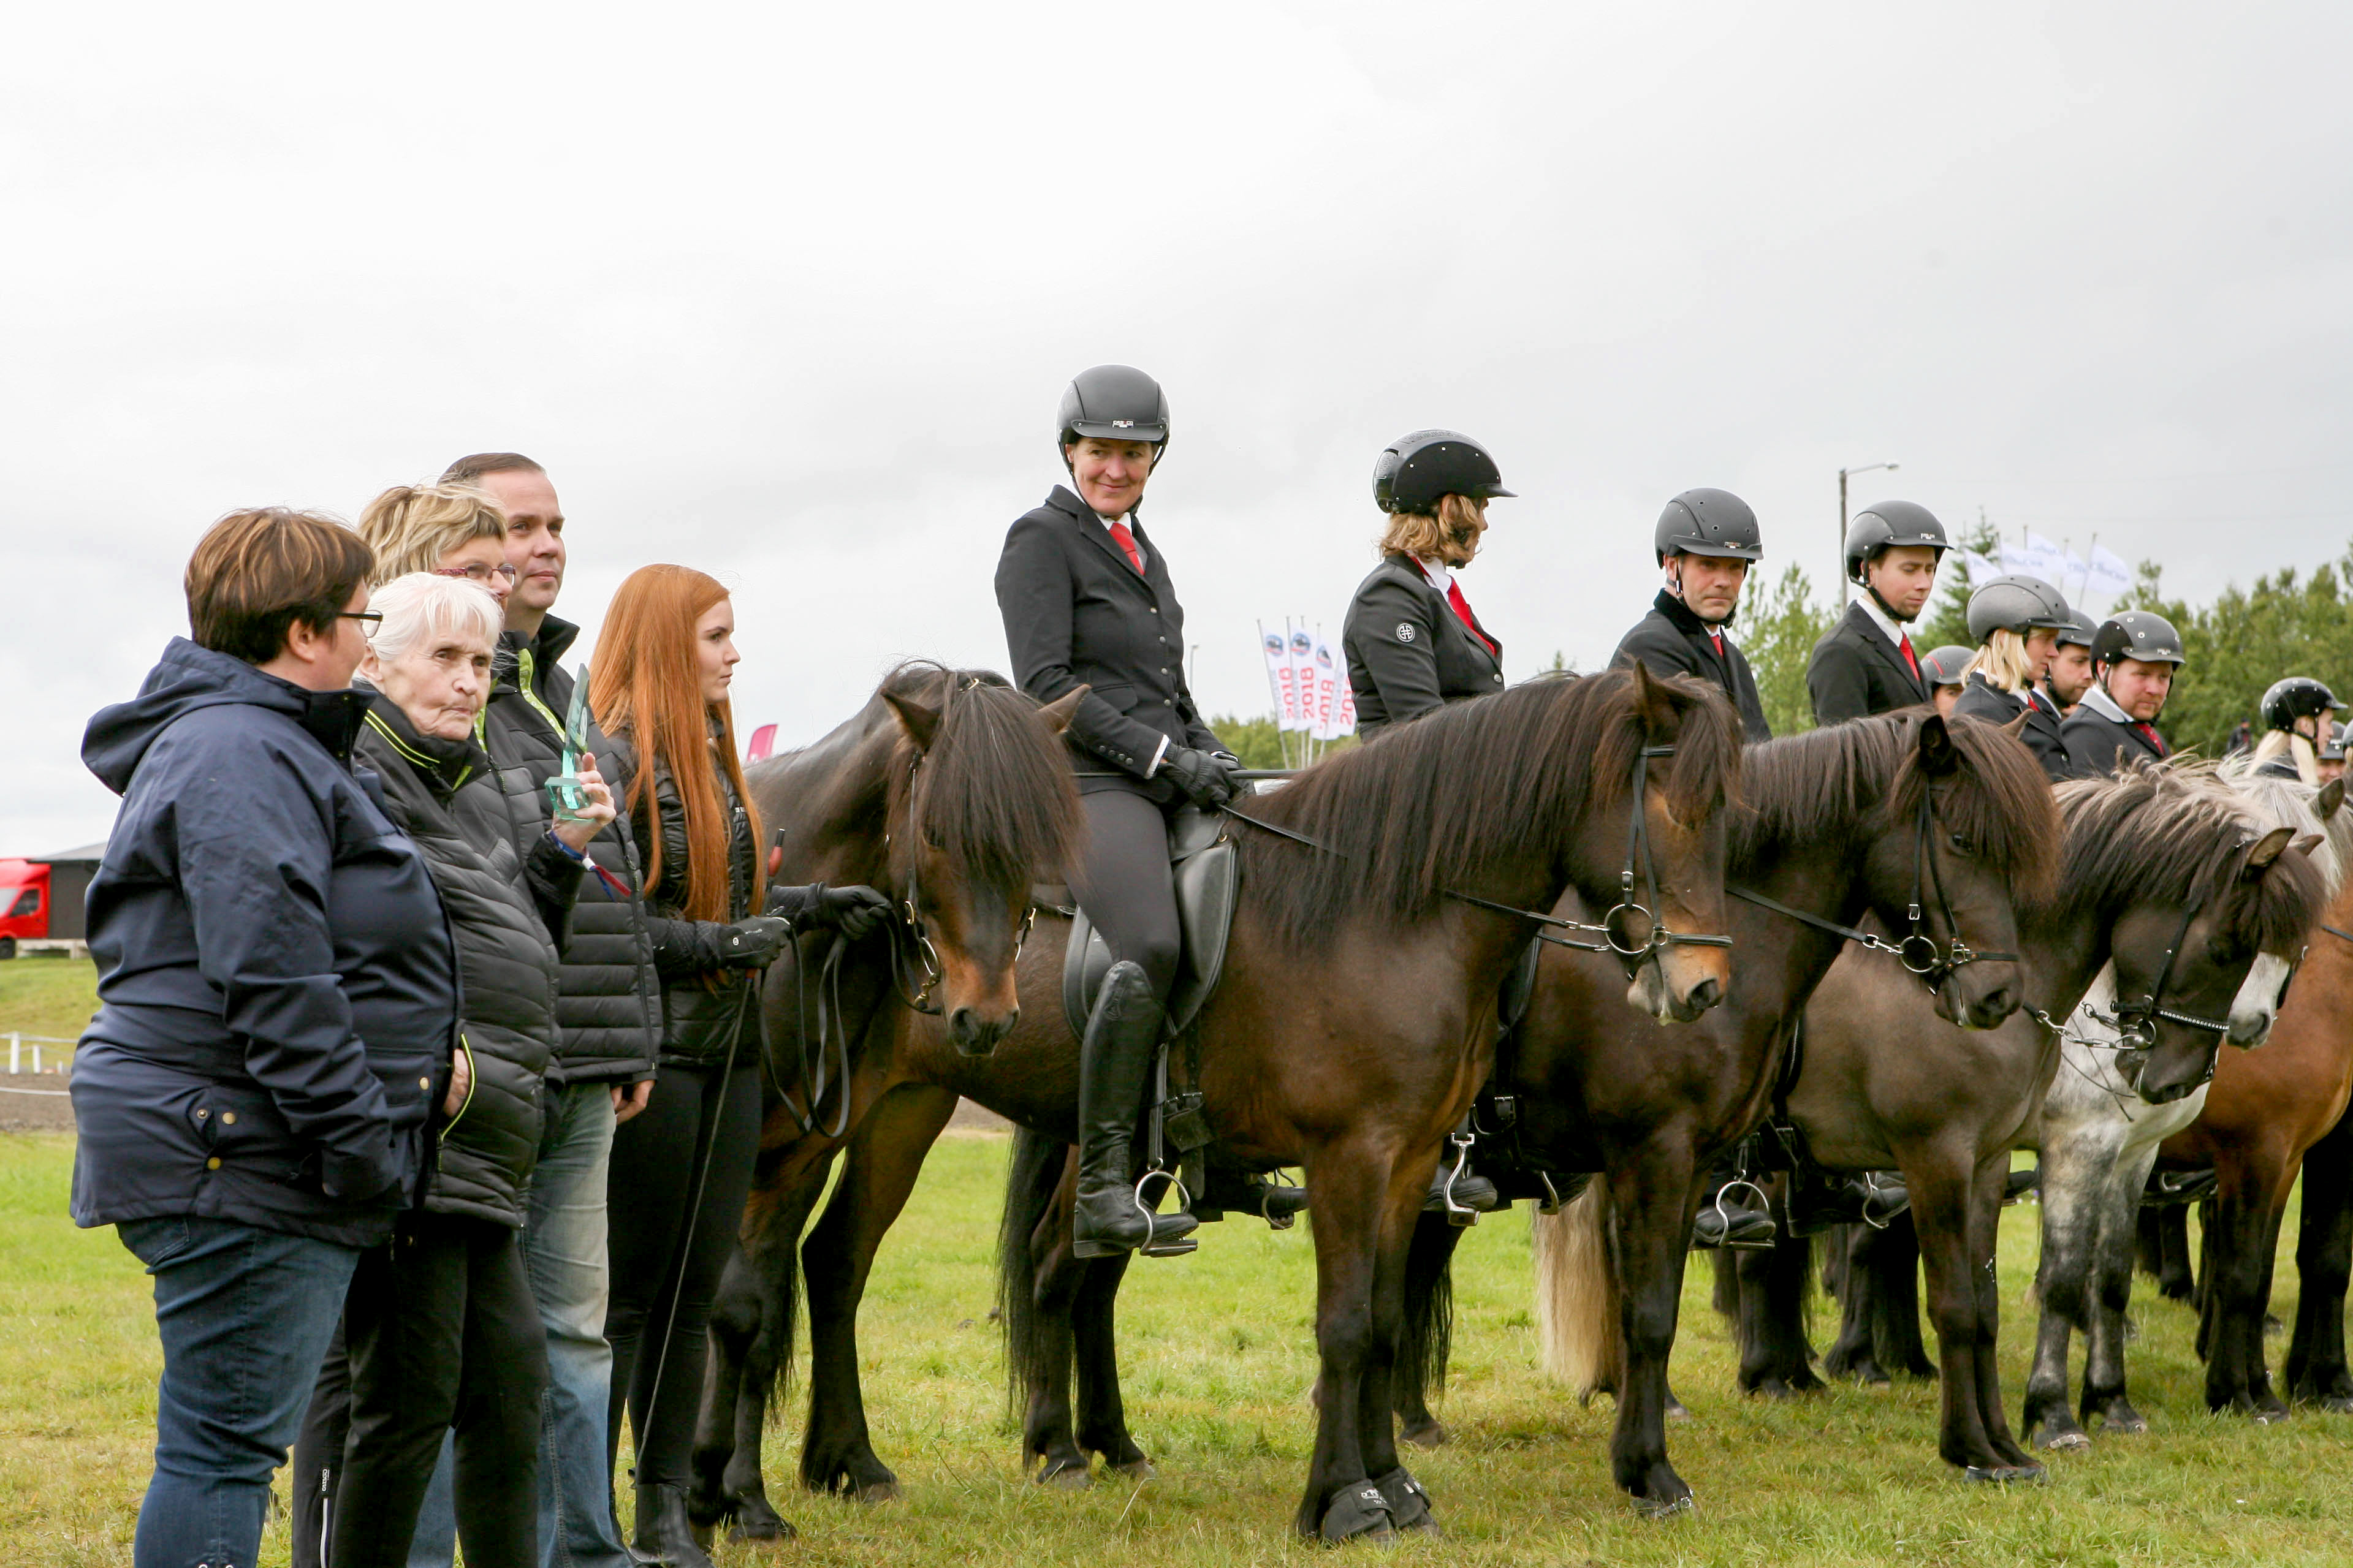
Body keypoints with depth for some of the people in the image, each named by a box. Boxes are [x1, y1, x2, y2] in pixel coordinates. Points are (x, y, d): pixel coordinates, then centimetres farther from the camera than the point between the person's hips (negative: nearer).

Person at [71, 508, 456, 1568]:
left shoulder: (256, 744, 21)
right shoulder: (243, 756, -15)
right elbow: (273, 977, -22)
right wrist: (357, 1135, -19)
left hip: (246, 1162, 11)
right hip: (241, 1158, -11)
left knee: (228, 1442, 15)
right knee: (227, 1446, -8)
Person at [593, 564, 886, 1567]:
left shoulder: (709, 753, 16)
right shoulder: (614, 758, -14)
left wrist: (810, 908, 10)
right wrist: (728, 942, -19)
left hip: (726, 1050, 9)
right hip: (651, 1053, -9)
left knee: (695, 1291, 11)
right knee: (625, 1294, -2)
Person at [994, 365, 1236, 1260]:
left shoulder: (1144, 554, 24)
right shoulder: (1043, 539, 0)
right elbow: (1046, 684, -10)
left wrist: (1210, 754, 8)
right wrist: (1163, 755, -14)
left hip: (1167, 786, 9)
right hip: (1086, 784, -9)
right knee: (1152, 949, -30)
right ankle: (1102, 1189, -30)